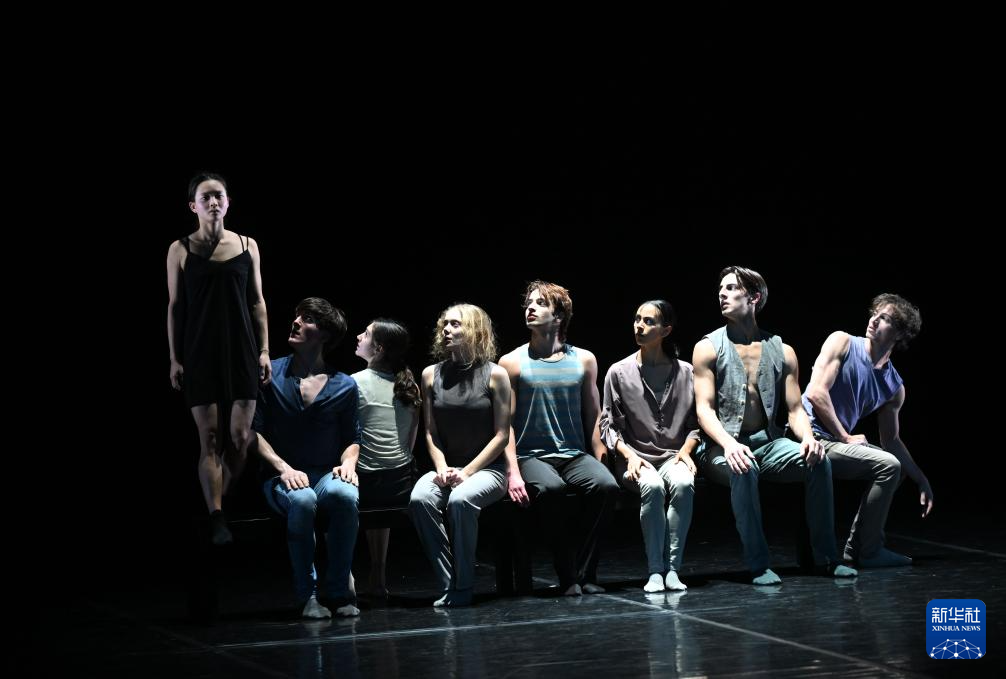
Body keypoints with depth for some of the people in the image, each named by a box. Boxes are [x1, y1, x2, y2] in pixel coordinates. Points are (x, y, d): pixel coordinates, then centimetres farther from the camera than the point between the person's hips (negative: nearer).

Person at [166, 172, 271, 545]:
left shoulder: (247, 245, 7)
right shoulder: (181, 250, 2)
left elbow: (257, 302, 9)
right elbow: (175, 306, 3)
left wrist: (264, 350, 3)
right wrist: (174, 358, -1)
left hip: (241, 351, 2)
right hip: (200, 353, -2)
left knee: (241, 437, -2)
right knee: (210, 438, -5)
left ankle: (231, 506, 15)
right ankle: (217, 520, -6)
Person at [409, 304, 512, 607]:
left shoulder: (494, 374, -2)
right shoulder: (432, 375, 9)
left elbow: (501, 434, -3)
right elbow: (431, 432, 10)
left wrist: (467, 472, -12)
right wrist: (442, 468, -8)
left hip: (487, 468, -3)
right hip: (446, 467, 3)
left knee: (460, 500, -35)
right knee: (419, 499, -29)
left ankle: (463, 587, -21)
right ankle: (447, 585, -22)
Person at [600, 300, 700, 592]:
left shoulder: (685, 372, 9)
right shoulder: (619, 372, 5)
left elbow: (695, 422, 12)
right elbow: (608, 425, 4)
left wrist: (685, 451, -6)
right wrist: (629, 455, -10)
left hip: (673, 457, 1)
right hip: (636, 459, -1)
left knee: (683, 483, -34)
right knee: (652, 486, -35)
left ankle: (671, 568, -30)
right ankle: (656, 571, -28)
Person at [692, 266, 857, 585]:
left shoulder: (782, 351, 11)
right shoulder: (708, 348, 2)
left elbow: (794, 409, 8)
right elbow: (704, 408, -8)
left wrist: (808, 437, -16)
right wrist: (728, 445, -27)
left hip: (768, 443, 3)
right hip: (723, 447, -3)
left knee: (818, 461, -24)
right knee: (743, 470, -37)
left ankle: (825, 556, -14)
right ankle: (758, 565, -31)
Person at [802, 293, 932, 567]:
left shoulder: (894, 387, 10)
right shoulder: (842, 342, -6)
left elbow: (891, 441, 16)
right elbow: (816, 393, -15)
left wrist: (922, 481, 8)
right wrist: (846, 438, -12)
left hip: (839, 442, 8)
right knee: (888, 465, -18)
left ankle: (856, 548, 14)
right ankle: (870, 552, -9)